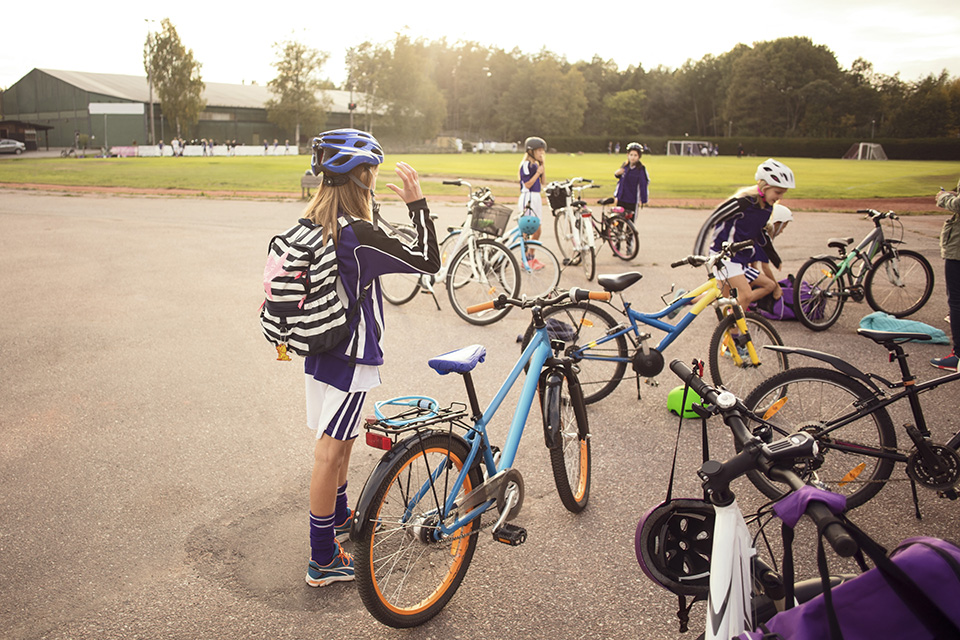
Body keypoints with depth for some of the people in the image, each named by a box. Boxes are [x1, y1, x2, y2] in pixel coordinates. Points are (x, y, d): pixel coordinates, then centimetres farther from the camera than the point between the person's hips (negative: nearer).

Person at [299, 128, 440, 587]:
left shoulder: (311, 223, 3)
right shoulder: (359, 234, -24)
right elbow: (428, 261, -22)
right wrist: (416, 203, -18)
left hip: (318, 351, 9)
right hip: (349, 357, -9)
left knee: (337, 441, 25)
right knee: (331, 450, 0)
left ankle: (339, 518, 46)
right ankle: (323, 561, 14)